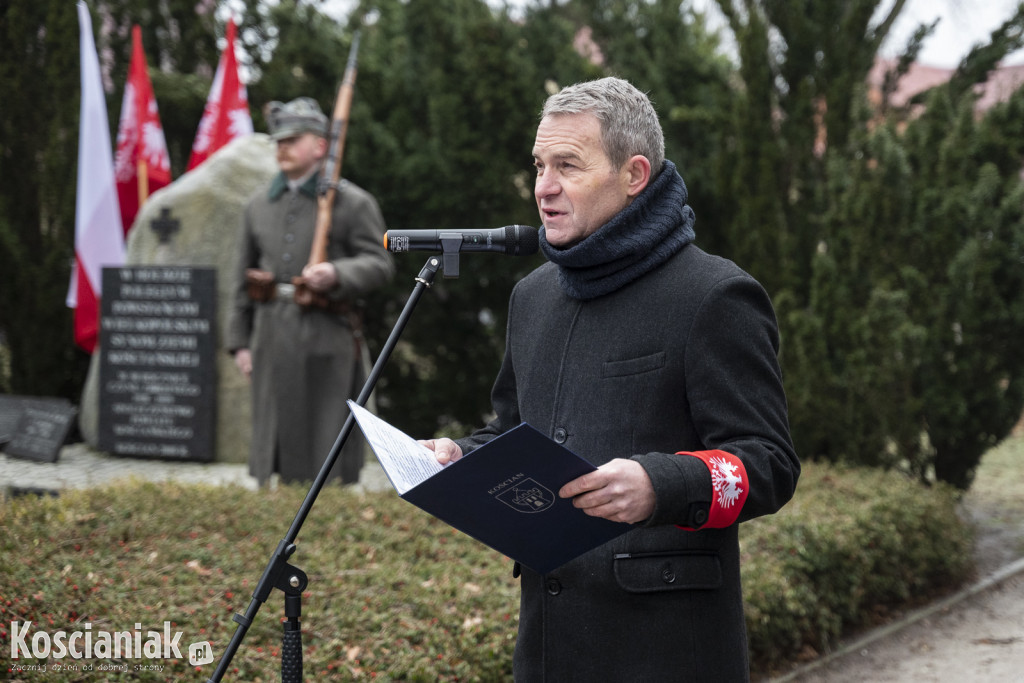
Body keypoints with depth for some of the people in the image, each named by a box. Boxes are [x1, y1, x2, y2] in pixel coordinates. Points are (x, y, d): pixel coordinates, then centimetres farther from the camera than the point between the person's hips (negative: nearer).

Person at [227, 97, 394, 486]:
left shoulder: (352, 203, 0)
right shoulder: (259, 206, 15)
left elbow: (380, 264, -5)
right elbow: (244, 276, 18)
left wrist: (337, 274, -24)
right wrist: (240, 341, 14)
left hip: (326, 339, -5)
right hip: (273, 337, 5)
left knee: (327, 446, -2)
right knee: (275, 437, 7)